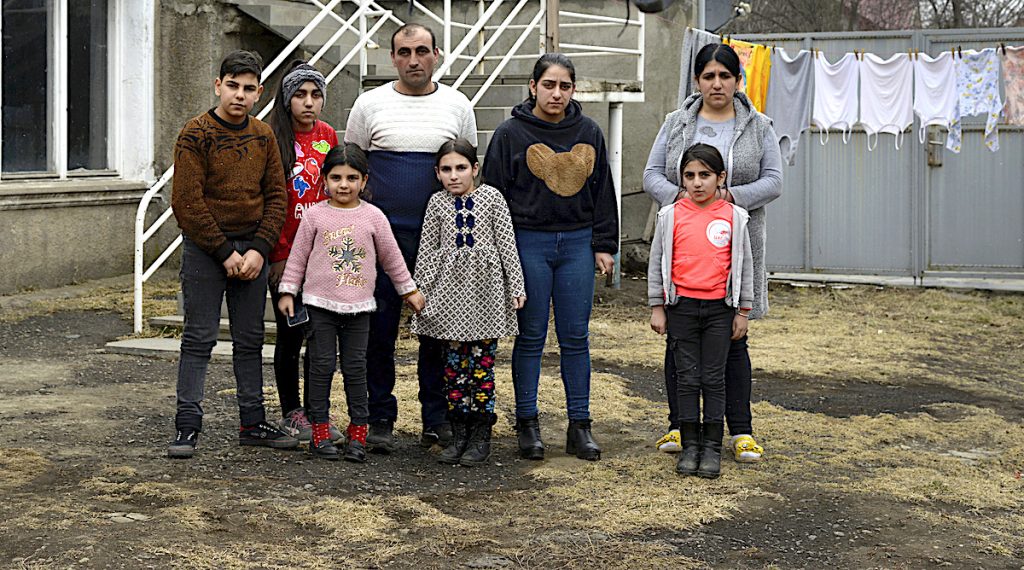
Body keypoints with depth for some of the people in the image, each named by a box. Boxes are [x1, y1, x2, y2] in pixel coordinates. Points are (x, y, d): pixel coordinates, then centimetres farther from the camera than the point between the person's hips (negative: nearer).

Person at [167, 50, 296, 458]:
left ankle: (253, 423, 18)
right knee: (199, 337, -2)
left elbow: (276, 195, 7)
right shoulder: (196, 134, -8)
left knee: (250, 339, 10)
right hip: (205, 248, -5)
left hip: (251, 248, 5)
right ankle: (187, 425, 3)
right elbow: (187, 202, -12)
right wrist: (225, 252, -13)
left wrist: (259, 249, -6)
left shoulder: (263, 136, 8)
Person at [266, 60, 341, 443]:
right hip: (286, 252, -4)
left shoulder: (327, 136, 8)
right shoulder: (273, 138, -8)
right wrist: (278, 254, -12)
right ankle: (291, 413, 16)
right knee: (290, 333, 4)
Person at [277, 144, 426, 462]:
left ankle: (357, 432, 12)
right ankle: (320, 432, 9)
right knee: (322, 365, 2)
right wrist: (288, 292, 3)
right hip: (320, 304, -1)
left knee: (355, 367, 4)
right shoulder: (315, 215, -1)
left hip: (359, 305, 1)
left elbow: (391, 256, 11)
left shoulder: (373, 217, 2)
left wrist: (409, 290, 15)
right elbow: (298, 255, 4)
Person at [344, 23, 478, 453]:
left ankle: (437, 418, 15)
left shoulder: (457, 106, 7)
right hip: (383, 235, -1)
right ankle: (380, 419, 11)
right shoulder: (370, 104, 4)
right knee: (380, 329, 1)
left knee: (438, 329, 5)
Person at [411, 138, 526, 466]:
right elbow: (427, 250, 8)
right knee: (454, 363, 5)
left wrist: (516, 286, -1)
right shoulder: (437, 203, 5)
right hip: (450, 289, 2)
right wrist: (420, 290, 4)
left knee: (482, 363, 0)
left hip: (485, 285, -2)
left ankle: (481, 436, 8)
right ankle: (459, 435, 13)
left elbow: (506, 243, 1)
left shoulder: (492, 198, 0)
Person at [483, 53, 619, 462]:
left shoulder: (589, 133, 8)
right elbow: (494, 194, -2)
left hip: (577, 244, 3)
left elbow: (603, 192, 12)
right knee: (531, 337, 3)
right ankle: (527, 424, 13)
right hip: (529, 243, -3)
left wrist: (604, 245, 7)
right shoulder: (511, 133, -2)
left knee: (576, 338, 5)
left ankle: (579, 426, 12)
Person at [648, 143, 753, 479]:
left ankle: (712, 448, 12)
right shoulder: (671, 216, 0)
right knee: (687, 378, 4)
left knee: (714, 379, 4)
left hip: (719, 307, 0)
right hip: (681, 306, 0)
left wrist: (742, 311, 5)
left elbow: (744, 265, 6)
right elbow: (657, 263, 5)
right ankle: (690, 446, 13)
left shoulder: (734, 217, 0)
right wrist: (657, 308, 3)